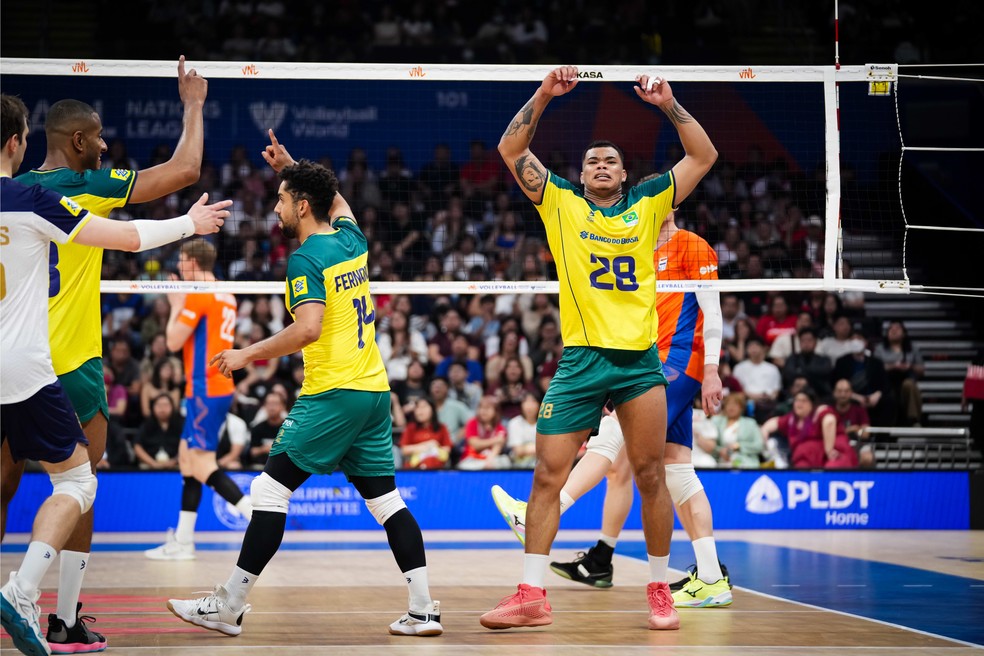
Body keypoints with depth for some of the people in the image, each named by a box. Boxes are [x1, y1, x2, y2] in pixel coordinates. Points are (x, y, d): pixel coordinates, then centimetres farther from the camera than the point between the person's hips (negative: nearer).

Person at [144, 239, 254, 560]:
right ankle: (182, 541, 17)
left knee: (203, 467, -11)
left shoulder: (199, 295, -13)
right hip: (219, 387, 10)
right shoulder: (226, 296, 15)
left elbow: (174, 341, -11)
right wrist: (180, 305, 19)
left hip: (206, 390, -10)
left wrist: (176, 306, 3)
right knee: (187, 457, 14)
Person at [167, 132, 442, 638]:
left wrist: (248, 353, -14)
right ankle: (423, 610, 2)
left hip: (333, 395, -8)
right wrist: (291, 167, 35)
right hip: (374, 390, 8)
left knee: (270, 489, -2)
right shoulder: (351, 240, 11)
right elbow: (336, 202, 36)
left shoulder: (305, 259, -11)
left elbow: (308, 329, -23)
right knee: (385, 498, 8)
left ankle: (228, 606, -1)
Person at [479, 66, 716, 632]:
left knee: (651, 476, 3)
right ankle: (532, 596, 0)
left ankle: (660, 590, 14)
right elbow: (511, 149, 6)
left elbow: (705, 157, 12)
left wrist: (669, 104, 2)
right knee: (548, 475, -4)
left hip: (641, 358, 1)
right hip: (580, 358, 0)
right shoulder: (560, 204, 11)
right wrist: (546, 95, -4)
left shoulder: (648, 204, 13)